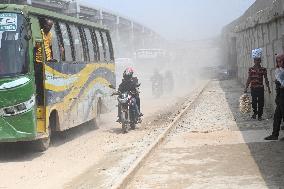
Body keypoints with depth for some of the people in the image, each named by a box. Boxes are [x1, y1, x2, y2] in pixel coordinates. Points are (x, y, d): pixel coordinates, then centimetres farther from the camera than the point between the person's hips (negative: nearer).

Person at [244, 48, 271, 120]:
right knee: (254, 101, 2)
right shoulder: (251, 69, 1)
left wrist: (268, 88, 1)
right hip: (253, 88, 0)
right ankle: (255, 112, 26)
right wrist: (246, 88, 0)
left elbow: (266, 79, 3)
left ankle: (260, 115, 14)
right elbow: (249, 79, 3)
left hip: (260, 88, 0)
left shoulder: (263, 69, 0)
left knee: (261, 102, 1)